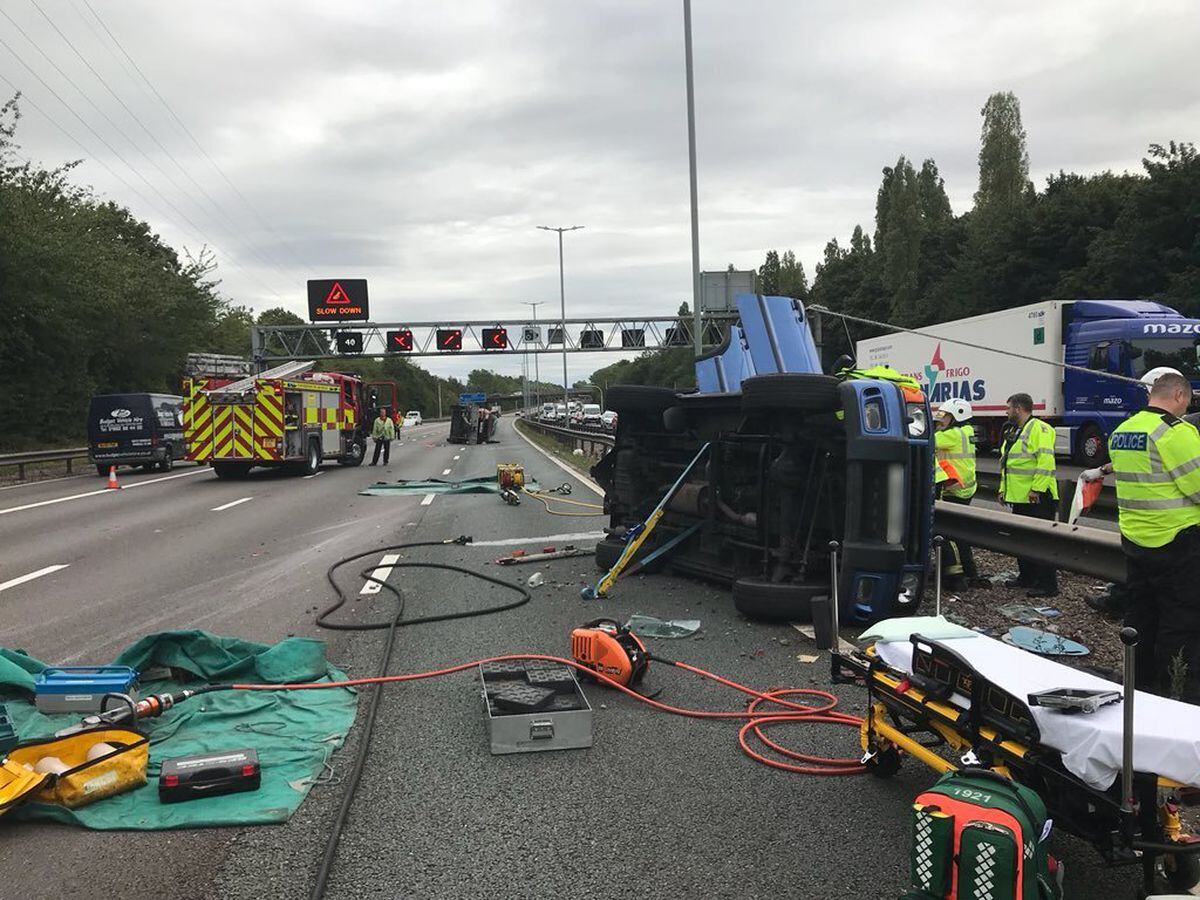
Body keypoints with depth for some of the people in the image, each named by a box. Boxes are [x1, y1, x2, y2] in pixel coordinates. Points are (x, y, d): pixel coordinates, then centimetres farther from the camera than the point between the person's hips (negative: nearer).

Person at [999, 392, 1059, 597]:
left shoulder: (1039, 429, -13)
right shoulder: (1013, 432, 18)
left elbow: (1045, 461, -21)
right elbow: (1006, 462, 24)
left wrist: (1036, 489, -25)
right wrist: (1003, 488, 19)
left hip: (1038, 497, -10)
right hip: (1019, 496, 10)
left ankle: (1047, 584, -2)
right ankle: (1027, 577, 27)